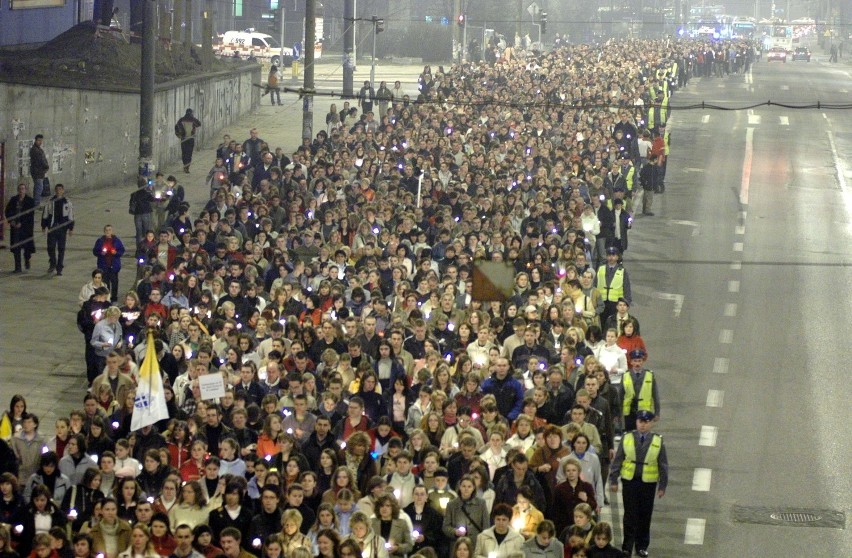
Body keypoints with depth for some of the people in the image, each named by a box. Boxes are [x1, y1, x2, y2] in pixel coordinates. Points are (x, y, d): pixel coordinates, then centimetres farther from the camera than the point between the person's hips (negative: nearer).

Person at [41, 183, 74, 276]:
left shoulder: (67, 202, 3)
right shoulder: (50, 202, 4)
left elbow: (71, 217, 7)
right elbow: (45, 215, 10)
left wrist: (71, 228, 4)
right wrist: (44, 226, 7)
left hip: (62, 228, -1)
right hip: (52, 228, 1)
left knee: (61, 249, 2)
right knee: (51, 247, -2)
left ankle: (59, 268, 8)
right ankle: (53, 264, 20)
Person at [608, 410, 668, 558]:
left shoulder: (658, 441, 0)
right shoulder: (627, 438, 1)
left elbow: (663, 465, 4)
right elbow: (617, 461, 4)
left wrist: (662, 486, 2)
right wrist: (613, 480, 1)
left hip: (648, 483, 0)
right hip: (629, 481, 0)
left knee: (645, 516, 7)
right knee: (630, 515, 2)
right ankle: (627, 546, 10)